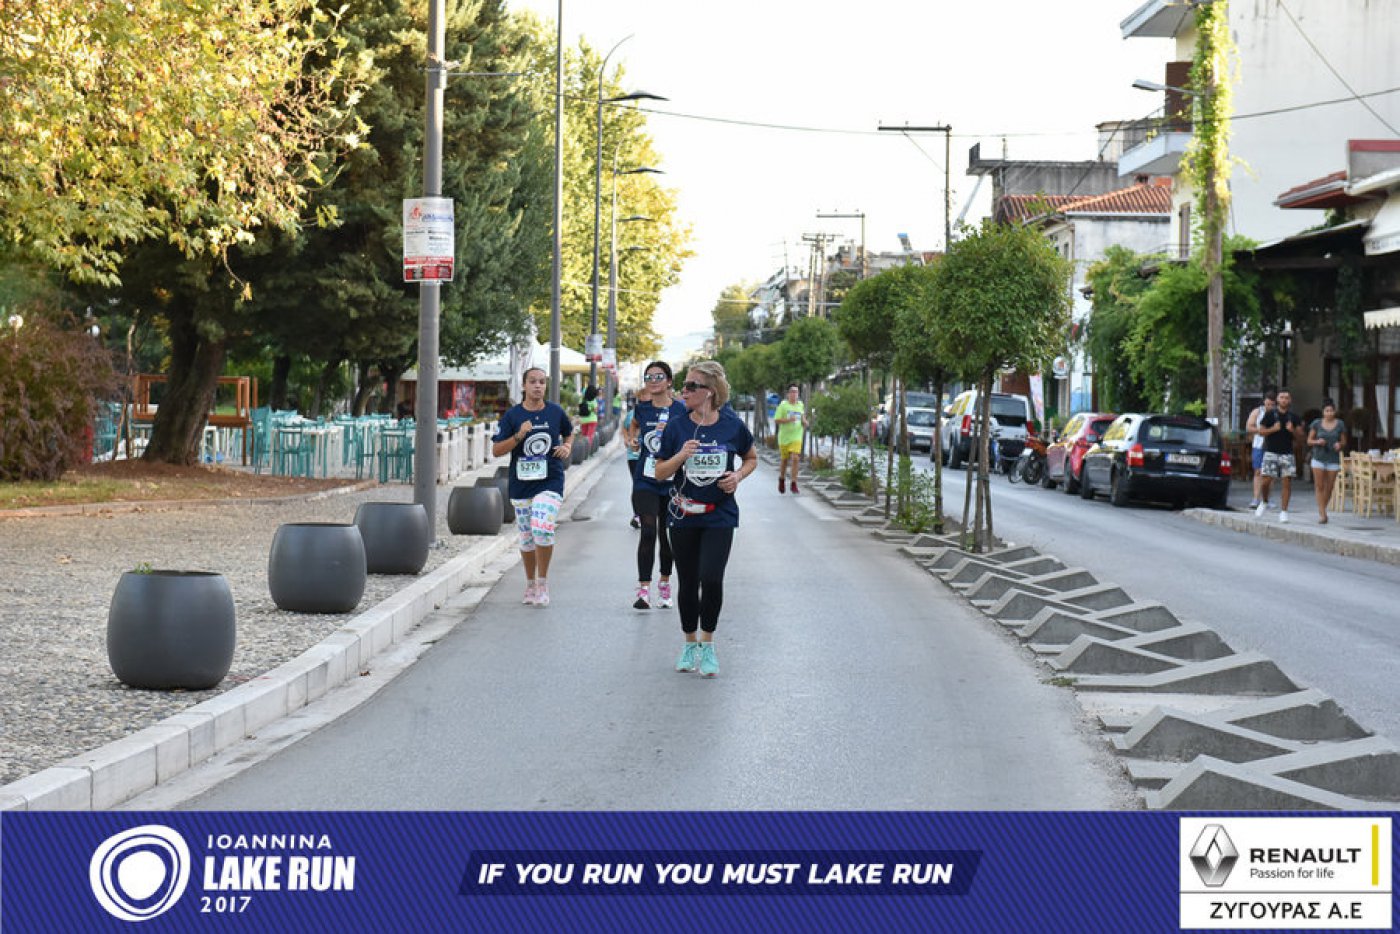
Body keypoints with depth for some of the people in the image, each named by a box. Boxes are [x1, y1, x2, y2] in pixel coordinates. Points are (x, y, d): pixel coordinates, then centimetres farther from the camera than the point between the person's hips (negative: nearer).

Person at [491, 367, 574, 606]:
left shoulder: (556, 412, 3)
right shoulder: (512, 415, -1)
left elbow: (569, 432, 24)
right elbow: (496, 450, -4)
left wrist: (567, 447, 4)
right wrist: (519, 436, -17)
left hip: (550, 481, -1)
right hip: (521, 484, 1)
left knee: (543, 528, -21)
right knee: (527, 537, 9)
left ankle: (543, 582, -6)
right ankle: (530, 584, 27)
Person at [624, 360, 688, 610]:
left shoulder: (680, 409, -4)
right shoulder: (642, 407, 3)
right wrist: (632, 441, 7)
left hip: (671, 481, 0)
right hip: (645, 481, 0)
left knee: (666, 535, 11)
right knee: (648, 532, -14)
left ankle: (664, 583, 31)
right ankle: (643, 589, -16)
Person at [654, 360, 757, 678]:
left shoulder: (732, 426, -3)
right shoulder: (677, 427, -1)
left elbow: (751, 458, 14)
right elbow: (660, 473, 1)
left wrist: (738, 476, -6)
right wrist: (681, 456, -18)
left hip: (720, 517, -2)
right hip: (684, 517, 2)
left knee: (711, 579, -15)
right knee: (687, 583, 9)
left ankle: (707, 644, 3)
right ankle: (690, 644, 27)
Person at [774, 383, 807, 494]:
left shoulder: (801, 405, 8)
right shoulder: (783, 405, -3)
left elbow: (805, 424, 20)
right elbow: (776, 420, -8)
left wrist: (804, 422, -3)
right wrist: (788, 420, -21)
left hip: (796, 437, 1)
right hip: (784, 437, -1)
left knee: (795, 458, -16)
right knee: (784, 459, 11)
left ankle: (794, 484, -12)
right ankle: (782, 479, 37)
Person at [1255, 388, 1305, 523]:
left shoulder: (1294, 417, 10)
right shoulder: (1270, 414, 4)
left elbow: (1300, 435, 9)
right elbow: (1261, 431, 3)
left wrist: (1292, 430, -11)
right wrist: (1273, 429, -13)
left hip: (1287, 453, 2)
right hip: (1271, 452, -2)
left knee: (1286, 482, -4)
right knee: (1266, 480, -7)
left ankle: (1283, 511, 1)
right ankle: (1264, 502, 20)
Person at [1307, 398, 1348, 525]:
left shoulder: (1340, 424, 1)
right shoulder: (1316, 423, 0)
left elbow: (1344, 442, 8)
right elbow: (1309, 441, 6)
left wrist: (1340, 445, -14)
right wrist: (1317, 442, -15)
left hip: (1333, 459, 1)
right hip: (1318, 458, -1)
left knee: (1329, 488, 4)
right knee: (1319, 486, -8)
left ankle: (1322, 510, 25)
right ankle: (1322, 514, -8)